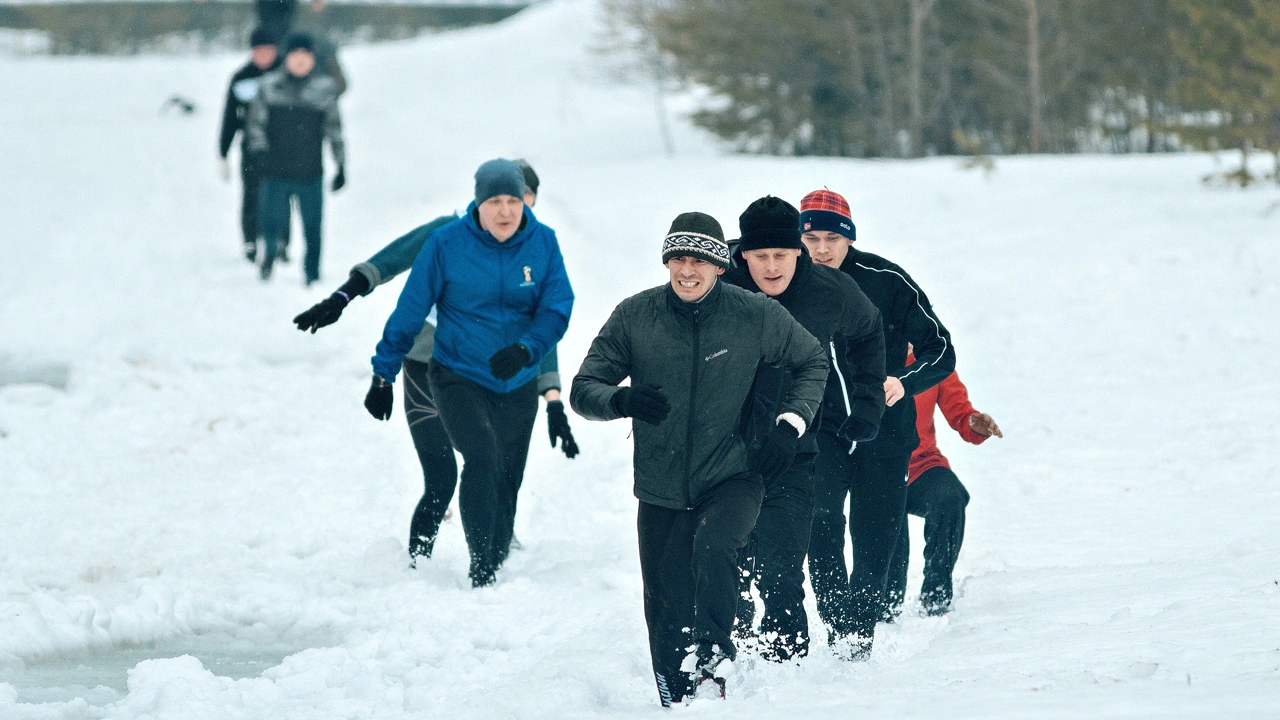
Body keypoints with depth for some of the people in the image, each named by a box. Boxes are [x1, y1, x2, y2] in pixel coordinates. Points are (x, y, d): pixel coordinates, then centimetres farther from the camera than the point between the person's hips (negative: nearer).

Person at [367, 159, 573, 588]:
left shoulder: (543, 243, -5)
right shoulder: (447, 243, -11)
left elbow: (557, 308, -5)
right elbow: (410, 311, -3)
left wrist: (526, 348, -25)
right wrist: (383, 374, 1)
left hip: (517, 386, 3)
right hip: (458, 377, -3)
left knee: (506, 482, 9)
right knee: (482, 457, -25)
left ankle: (495, 569, 26)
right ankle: (481, 570, -23)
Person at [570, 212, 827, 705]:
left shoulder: (756, 316, -6)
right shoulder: (635, 316, -4)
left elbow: (812, 362, 11)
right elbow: (583, 389, -2)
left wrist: (791, 423, -4)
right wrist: (621, 400, -25)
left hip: (732, 479, -2)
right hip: (661, 492, 2)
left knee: (714, 545, -34)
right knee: (666, 621, 6)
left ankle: (711, 665, -29)